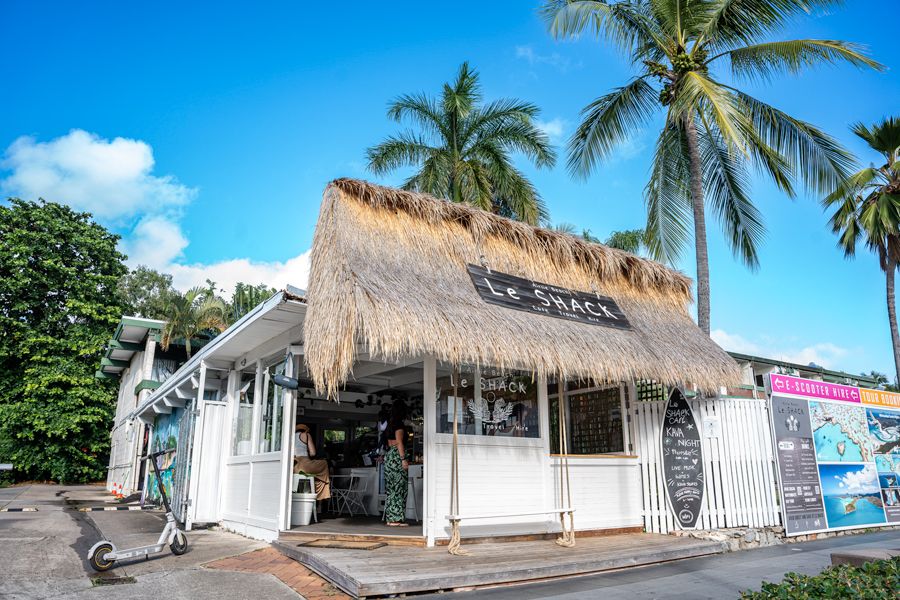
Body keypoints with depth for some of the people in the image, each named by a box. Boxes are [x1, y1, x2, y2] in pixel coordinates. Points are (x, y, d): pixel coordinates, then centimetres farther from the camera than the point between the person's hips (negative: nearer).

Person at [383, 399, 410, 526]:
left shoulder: (390, 423, 16)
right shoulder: (399, 423, -9)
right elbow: (399, 442, -16)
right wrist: (403, 459, -18)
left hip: (389, 455, 9)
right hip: (397, 456, -9)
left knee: (391, 488, 9)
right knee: (399, 487, -6)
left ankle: (390, 518, 11)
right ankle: (396, 519, -7)